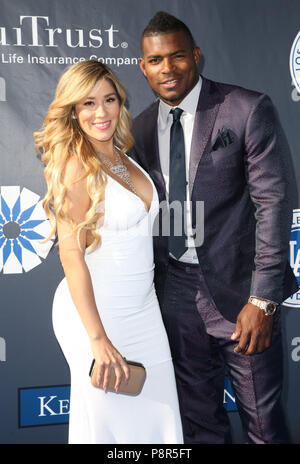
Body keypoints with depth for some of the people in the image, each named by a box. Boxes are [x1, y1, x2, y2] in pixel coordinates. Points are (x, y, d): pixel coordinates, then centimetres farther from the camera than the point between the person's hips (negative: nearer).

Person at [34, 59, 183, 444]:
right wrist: (98, 339, -20)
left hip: (142, 308, 7)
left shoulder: (123, 158, 7)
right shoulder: (77, 166, -16)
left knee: (155, 418, 14)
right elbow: (71, 256, -18)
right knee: (108, 424, 8)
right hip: (96, 310, -7)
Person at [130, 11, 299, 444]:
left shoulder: (248, 110, -10)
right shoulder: (141, 127, 6)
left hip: (240, 290, -4)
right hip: (177, 290, 5)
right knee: (197, 417, 18)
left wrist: (262, 299, -18)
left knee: (262, 417, 8)